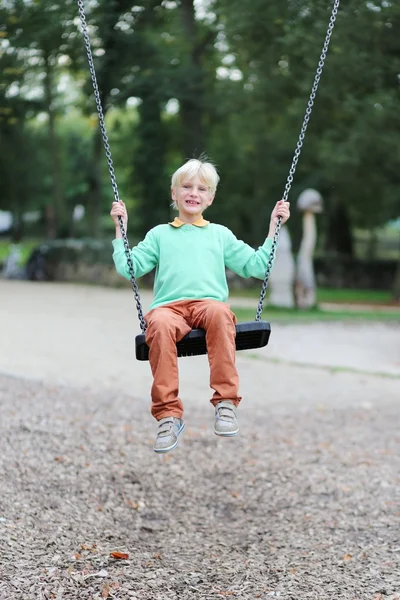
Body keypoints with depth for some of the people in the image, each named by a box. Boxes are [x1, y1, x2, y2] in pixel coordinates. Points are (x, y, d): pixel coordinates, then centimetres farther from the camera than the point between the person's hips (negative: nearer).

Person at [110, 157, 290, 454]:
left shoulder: (220, 234, 29)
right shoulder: (160, 234, 28)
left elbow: (257, 265, 23)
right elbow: (129, 268, 18)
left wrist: (274, 226, 22)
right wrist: (120, 229, 16)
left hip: (209, 301, 0)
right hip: (169, 305, 0)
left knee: (219, 313, -40)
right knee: (160, 324, -39)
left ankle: (226, 402, -38)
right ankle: (168, 415, -38)